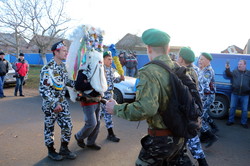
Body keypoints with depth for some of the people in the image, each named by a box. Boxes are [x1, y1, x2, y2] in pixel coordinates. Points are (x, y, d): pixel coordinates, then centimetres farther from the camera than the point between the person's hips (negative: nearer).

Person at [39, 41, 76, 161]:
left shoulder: (63, 66, 4)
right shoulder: (47, 69, -19)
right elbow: (43, 89, -21)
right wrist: (54, 104, -23)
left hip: (62, 102, 7)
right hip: (50, 104, -6)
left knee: (67, 126, 7)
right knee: (49, 128, 10)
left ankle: (64, 149, 26)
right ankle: (51, 151, 28)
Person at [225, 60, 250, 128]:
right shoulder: (235, 71, 7)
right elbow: (229, 74, -9)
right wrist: (227, 69, -27)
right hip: (235, 94, 0)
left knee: (244, 109, 8)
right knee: (232, 107, 7)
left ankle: (244, 122, 22)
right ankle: (231, 121, 20)